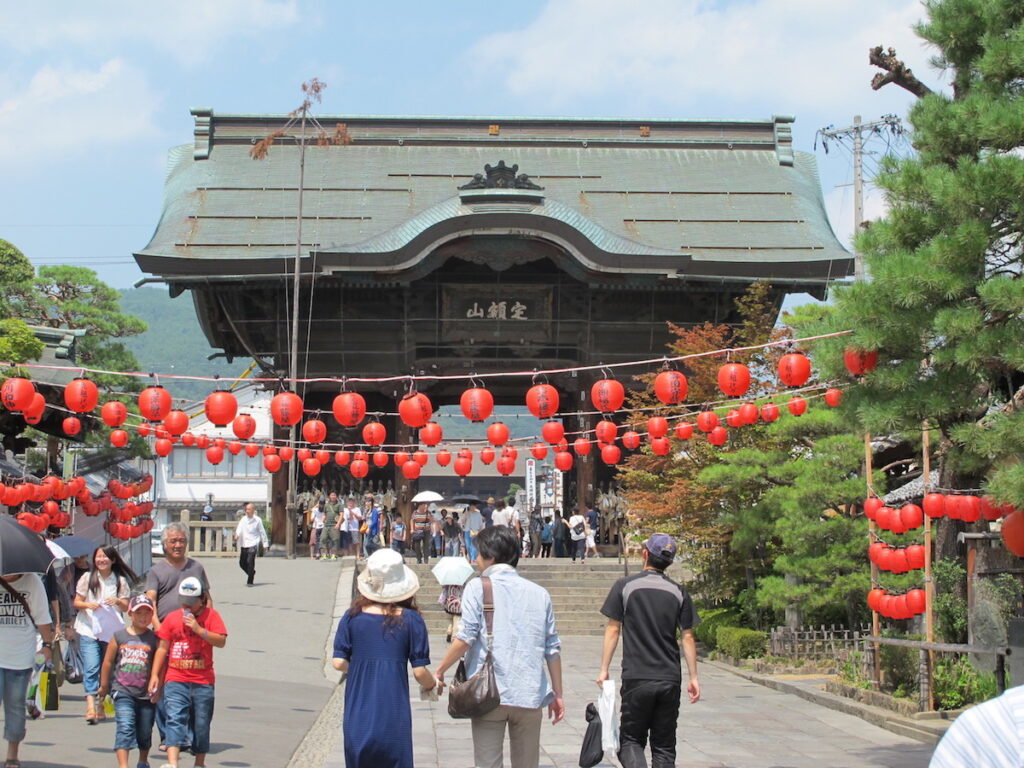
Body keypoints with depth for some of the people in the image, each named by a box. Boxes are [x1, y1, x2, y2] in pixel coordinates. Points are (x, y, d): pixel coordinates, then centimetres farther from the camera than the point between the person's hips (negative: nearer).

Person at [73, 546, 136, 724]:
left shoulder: (121, 581, 8)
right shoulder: (87, 578, 6)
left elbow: (126, 607, 8)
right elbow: (76, 602, 6)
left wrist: (117, 601, -14)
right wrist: (88, 604, -15)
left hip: (111, 632, 2)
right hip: (88, 630, -2)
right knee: (91, 668, -15)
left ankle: (100, 705, 19)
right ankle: (90, 705, -24)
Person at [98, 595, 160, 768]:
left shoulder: (153, 639, 0)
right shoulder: (119, 636, 1)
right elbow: (108, 662, 9)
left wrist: (156, 687, -6)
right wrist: (104, 686, 13)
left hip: (146, 694, 1)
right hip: (123, 691, -1)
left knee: (145, 732, 14)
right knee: (125, 727, -15)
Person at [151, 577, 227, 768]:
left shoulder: (211, 616, 2)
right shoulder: (172, 618, 8)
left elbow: (221, 641, -10)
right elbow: (163, 648, 10)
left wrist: (199, 629, -19)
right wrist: (155, 675, 5)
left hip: (203, 682, 0)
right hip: (175, 680, 0)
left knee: (201, 724, 8)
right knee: (175, 719, -15)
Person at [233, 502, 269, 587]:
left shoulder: (257, 520, -1)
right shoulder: (243, 519, 8)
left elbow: (262, 532, 4)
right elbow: (239, 528, -4)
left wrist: (265, 543, 5)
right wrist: (237, 535, -25)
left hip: (253, 544, -5)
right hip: (244, 544, 5)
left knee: (250, 561, -16)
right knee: (242, 563, 8)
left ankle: (250, 582, -9)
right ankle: (252, 573, 36)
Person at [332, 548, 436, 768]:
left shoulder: (352, 617, -1)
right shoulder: (411, 620, -6)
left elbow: (339, 663, -3)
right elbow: (420, 671, -7)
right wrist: (431, 685, 15)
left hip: (358, 717, 2)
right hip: (393, 716, -2)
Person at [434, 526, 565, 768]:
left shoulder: (478, 587, 0)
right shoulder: (539, 593, 10)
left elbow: (466, 637, -10)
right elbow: (552, 649, 9)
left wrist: (440, 671, 3)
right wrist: (557, 694, 16)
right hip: (530, 694, 3)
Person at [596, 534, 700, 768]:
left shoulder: (625, 586, -2)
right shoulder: (679, 592, 3)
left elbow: (613, 629, -3)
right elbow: (687, 637, 3)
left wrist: (604, 669, 4)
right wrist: (693, 677, 9)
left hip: (636, 678, -2)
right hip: (670, 679, 2)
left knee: (630, 740, 8)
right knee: (664, 745, 10)